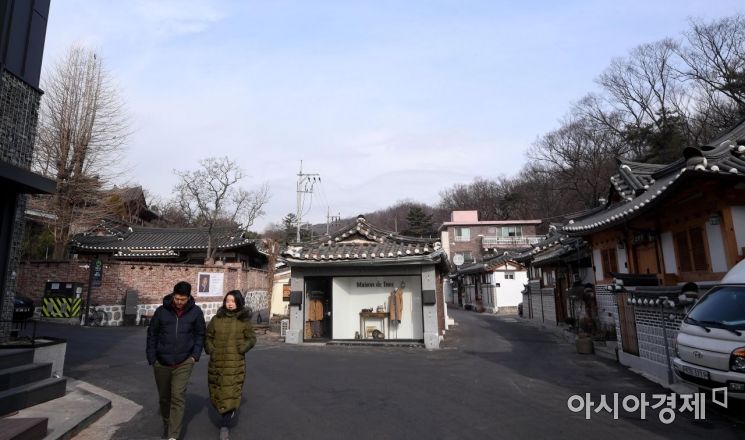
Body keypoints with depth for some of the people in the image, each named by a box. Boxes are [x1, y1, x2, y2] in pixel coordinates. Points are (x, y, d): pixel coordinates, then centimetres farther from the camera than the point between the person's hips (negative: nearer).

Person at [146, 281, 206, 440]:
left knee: (178, 397, -9)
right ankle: (166, 425, 38)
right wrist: (152, 358, 0)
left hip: (184, 362, -2)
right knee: (164, 397, 15)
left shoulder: (196, 312, -6)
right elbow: (152, 334, 3)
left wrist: (195, 355, -5)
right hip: (162, 362, 2)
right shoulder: (161, 311, -6)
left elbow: (199, 334, 4)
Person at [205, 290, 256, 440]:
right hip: (217, 362, 3)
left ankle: (224, 425, 3)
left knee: (231, 392, -7)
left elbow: (251, 339, 1)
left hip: (235, 362, -3)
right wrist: (210, 350, -1)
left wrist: (240, 350, -10)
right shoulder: (216, 319, 3)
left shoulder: (244, 320, -2)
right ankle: (229, 411, 40)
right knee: (217, 391, 12)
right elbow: (208, 336, 12)